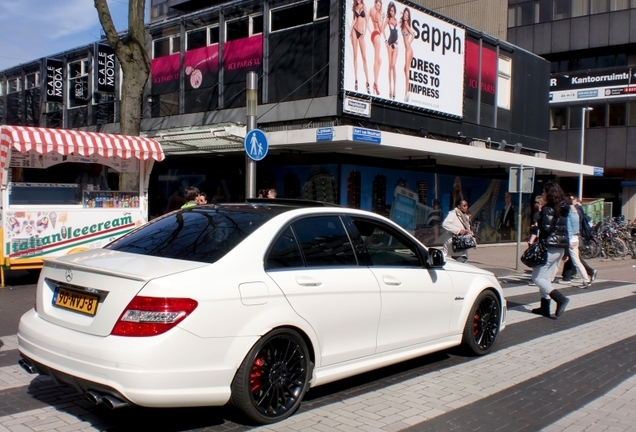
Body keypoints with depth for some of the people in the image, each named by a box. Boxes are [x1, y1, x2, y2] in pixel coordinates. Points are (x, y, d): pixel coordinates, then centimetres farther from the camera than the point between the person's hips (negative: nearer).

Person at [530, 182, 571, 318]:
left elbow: (546, 228, -21)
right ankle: (545, 307, 15)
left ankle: (560, 299, -15)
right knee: (546, 278, 14)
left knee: (538, 277, -2)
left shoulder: (548, 209, -13)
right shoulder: (564, 209, 12)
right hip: (560, 248, 9)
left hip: (549, 247, -9)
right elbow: (565, 229, 15)